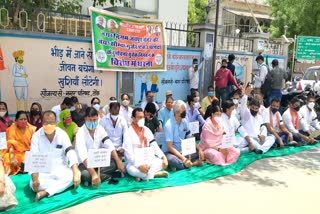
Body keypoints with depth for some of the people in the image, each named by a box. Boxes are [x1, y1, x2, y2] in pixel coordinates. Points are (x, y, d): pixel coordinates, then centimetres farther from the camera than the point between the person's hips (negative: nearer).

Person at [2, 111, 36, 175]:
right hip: (17, 153, 0)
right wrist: (12, 158, -32)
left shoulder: (31, 129, 1)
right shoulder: (12, 130, -5)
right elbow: (11, 146, -15)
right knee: (8, 158, -30)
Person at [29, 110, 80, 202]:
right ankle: (62, 184, -15)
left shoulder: (62, 134, -5)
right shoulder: (36, 136, -7)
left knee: (73, 175, -27)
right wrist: (35, 179, -27)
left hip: (60, 169, 1)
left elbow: (70, 153, -13)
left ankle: (45, 192, -25)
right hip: (44, 171, -1)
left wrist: (76, 173, -27)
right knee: (34, 184, -31)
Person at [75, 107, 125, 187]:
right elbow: (83, 155, -32)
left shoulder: (100, 129, -3)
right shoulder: (81, 133, -20)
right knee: (85, 174, -37)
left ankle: (91, 179, -19)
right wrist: (93, 173, -44)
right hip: (85, 163, -5)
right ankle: (108, 177, -19)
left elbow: (109, 145, -7)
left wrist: (119, 161, -21)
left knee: (115, 163, -19)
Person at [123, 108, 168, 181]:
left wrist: (163, 157, -11)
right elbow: (129, 154, -18)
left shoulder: (147, 130, 7)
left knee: (162, 162, -16)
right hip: (135, 162, -5)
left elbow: (154, 146, 6)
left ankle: (142, 175, -18)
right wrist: (139, 165, -31)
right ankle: (156, 173, -20)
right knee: (132, 170, -37)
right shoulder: (129, 133, -11)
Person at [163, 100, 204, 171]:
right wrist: (183, 158, -27)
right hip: (170, 152, -6)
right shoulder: (169, 125, -17)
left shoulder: (185, 122, 1)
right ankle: (193, 163, -20)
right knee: (171, 159, -38)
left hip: (182, 151, 6)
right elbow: (170, 147, -19)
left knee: (200, 153, -13)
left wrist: (199, 149, -10)